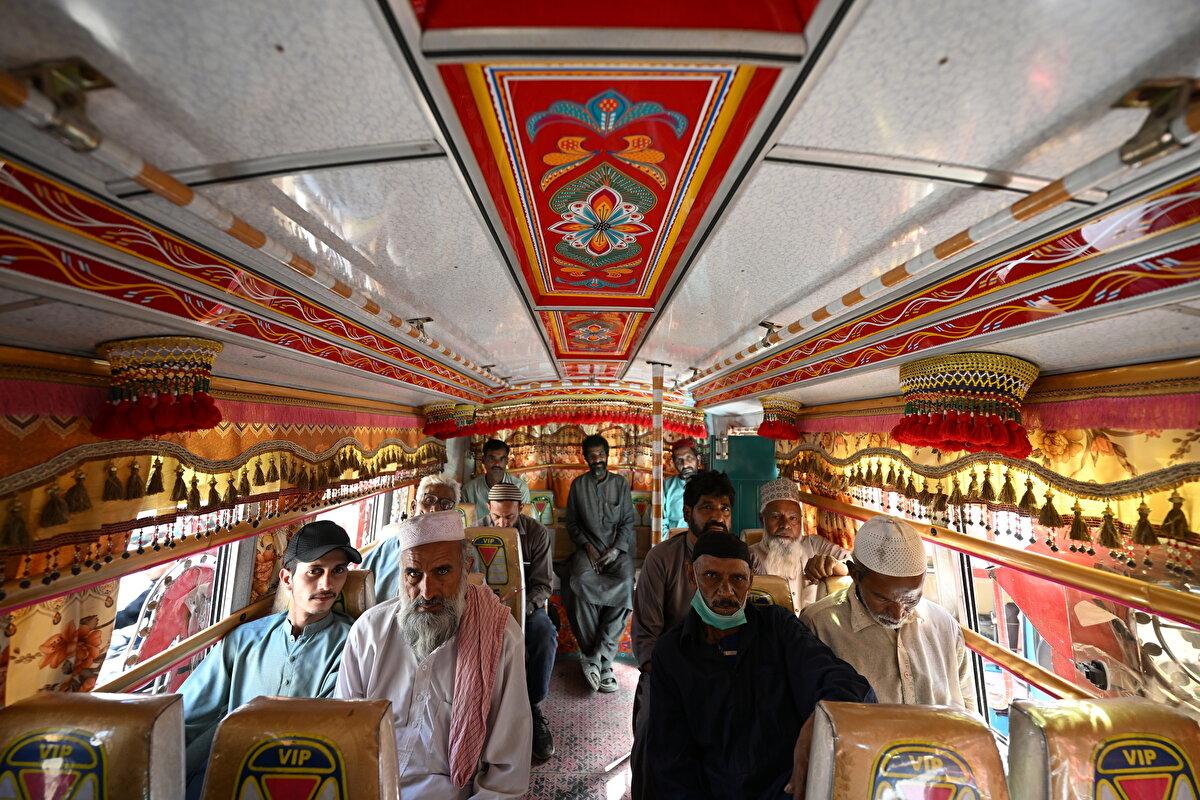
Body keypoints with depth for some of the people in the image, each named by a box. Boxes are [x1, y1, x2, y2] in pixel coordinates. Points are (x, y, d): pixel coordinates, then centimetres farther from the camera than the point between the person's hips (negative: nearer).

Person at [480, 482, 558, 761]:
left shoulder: (537, 533, -9)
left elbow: (542, 585, -7)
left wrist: (524, 606, -27)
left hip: (526, 604, -1)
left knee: (545, 634, -30)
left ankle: (533, 707, -8)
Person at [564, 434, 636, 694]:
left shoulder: (621, 484, 9)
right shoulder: (578, 484, 11)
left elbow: (628, 522, 6)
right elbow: (572, 522, 9)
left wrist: (615, 549, -9)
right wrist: (587, 546, -6)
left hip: (617, 548, 0)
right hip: (588, 547, 0)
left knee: (626, 583, -29)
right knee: (579, 581, -30)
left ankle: (595, 656, -19)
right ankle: (603, 660, -18)